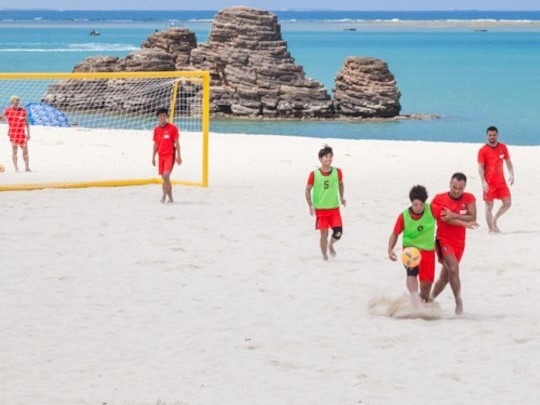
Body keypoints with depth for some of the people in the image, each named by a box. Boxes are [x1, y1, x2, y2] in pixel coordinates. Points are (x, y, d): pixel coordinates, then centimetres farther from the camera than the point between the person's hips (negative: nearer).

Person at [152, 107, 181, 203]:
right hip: (161, 156, 5)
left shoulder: (172, 128, -5)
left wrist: (178, 156, -8)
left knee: (166, 175, -20)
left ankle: (164, 195, -14)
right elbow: (155, 144, 15)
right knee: (164, 177, 7)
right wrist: (153, 157, 11)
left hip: (170, 155, -5)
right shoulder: (156, 129, 9)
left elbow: (177, 143, -4)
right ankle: (170, 197, 16)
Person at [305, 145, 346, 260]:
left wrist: (341, 197, 8)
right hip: (320, 209, -2)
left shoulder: (337, 172, -1)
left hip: (334, 208, 2)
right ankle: (324, 256, 17)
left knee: (338, 233, -8)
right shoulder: (314, 174, -8)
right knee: (324, 234, -1)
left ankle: (330, 244, 25)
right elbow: (308, 189, 0)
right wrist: (310, 205, -9)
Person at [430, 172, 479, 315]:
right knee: (454, 268, -24)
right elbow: (444, 218, -18)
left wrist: (454, 216, -24)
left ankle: (430, 299, 30)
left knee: (445, 276, 12)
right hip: (443, 240, -4)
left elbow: (472, 218, -12)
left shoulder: (469, 199, -1)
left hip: (459, 243, 4)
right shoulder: (439, 199, -8)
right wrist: (464, 223, -23)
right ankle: (458, 302, -16)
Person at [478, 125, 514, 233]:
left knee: (508, 203, 2)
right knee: (489, 206, -1)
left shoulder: (503, 147, 4)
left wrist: (511, 174, -3)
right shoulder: (483, 150, -8)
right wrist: (483, 182, -19)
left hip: (501, 182, 4)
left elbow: (508, 162, 12)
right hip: (489, 183, -4)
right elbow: (480, 167, -10)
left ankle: (495, 220, 22)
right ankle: (491, 229, 7)